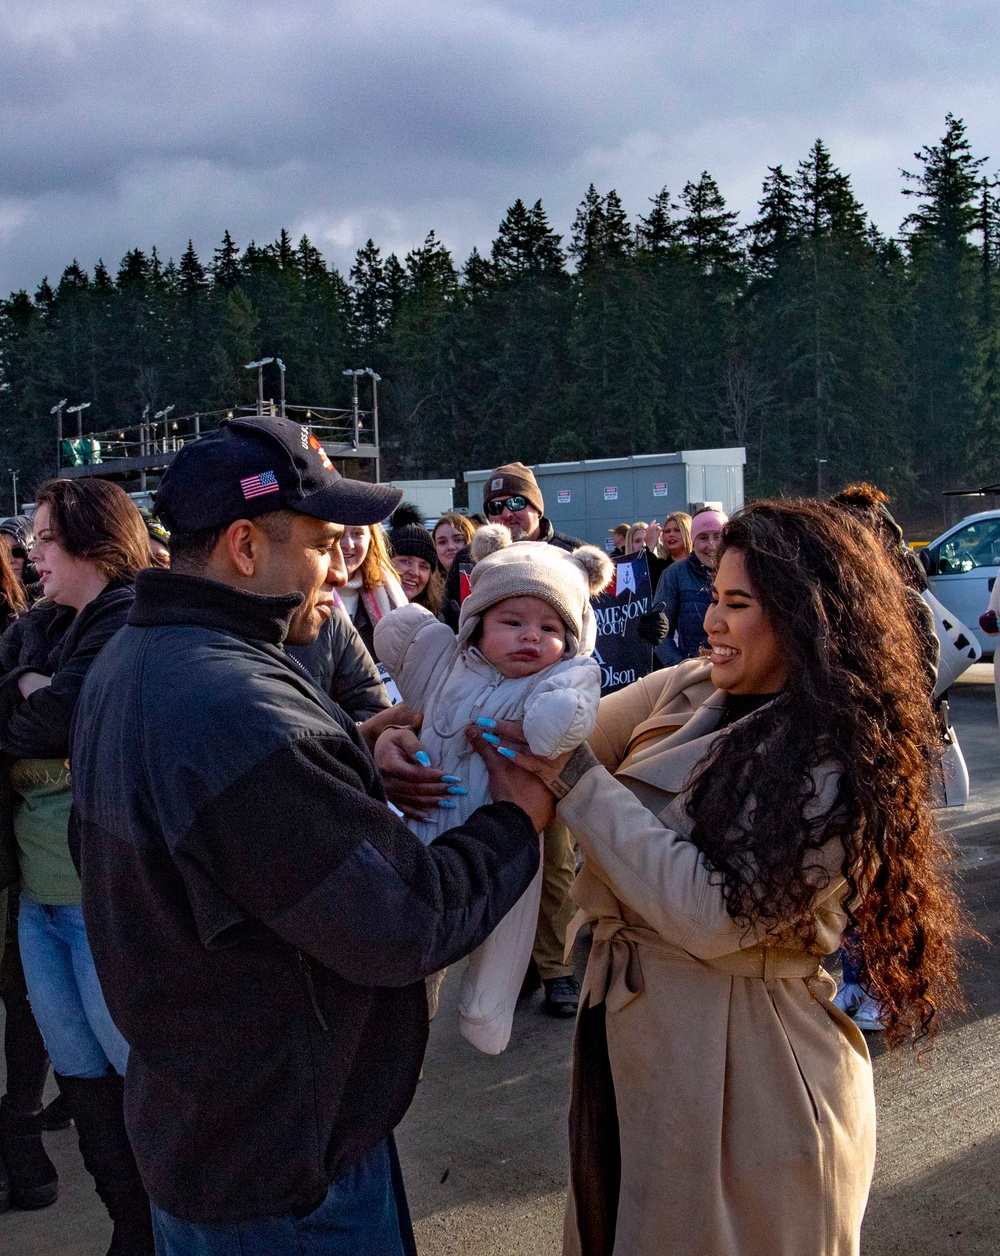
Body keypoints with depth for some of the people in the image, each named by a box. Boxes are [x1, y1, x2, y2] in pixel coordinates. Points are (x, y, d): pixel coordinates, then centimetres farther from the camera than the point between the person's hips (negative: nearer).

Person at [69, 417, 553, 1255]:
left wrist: (362, 766, -1)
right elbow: (406, 926, -27)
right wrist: (517, 822, -11)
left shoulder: (131, 664, 1)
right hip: (284, 1157, -9)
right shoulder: (240, 708, -32)